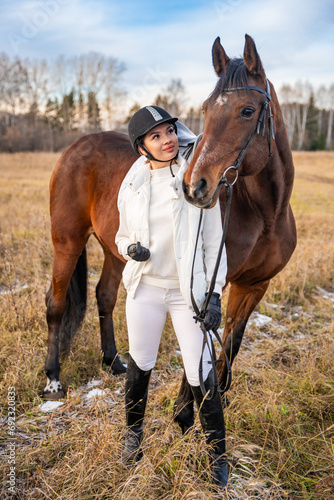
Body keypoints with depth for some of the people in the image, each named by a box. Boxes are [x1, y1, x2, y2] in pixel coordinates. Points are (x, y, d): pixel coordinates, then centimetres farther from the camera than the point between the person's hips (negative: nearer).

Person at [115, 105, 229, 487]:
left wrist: (214, 293, -9)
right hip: (145, 287, 3)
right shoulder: (131, 186, 1)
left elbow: (214, 241, -3)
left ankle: (217, 454, 22)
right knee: (139, 365, 15)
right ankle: (134, 432, 42)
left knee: (201, 375, 0)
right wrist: (130, 249, -11)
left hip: (188, 290, -2)